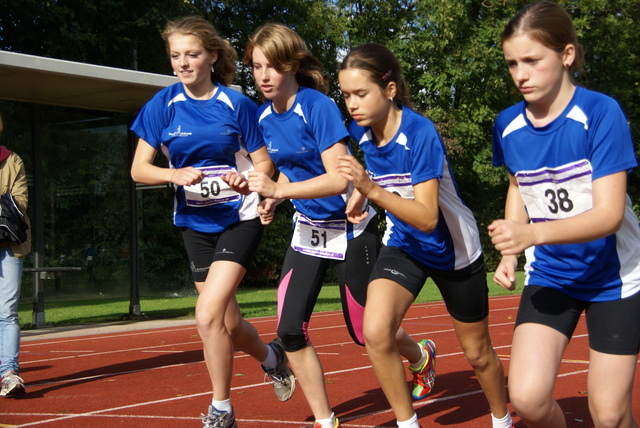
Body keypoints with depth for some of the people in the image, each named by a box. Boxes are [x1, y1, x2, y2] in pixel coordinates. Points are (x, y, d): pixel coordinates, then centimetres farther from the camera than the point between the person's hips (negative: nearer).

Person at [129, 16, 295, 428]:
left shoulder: (237, 104, -8)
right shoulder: (163, 105, -2)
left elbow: (264, 164, -3)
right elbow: (139, 169, -4)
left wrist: (247, 180, -25)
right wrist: (176, 175, -23)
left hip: (240, 217, -4)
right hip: (195, 221, 4)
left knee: (208, 314, -19)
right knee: (229, 324, 10)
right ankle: (272, 357, 44)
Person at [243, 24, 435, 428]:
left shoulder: (318, 107, -22)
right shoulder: (264, 116, -1)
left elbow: (338, 179, -28)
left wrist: (279, 190, -35)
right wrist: (273, 197, -4)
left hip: (350, 228, -6)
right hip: (308, 228, 6)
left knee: (365, 331, 7)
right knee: (290, 330, -8)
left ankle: (422, 355, 41)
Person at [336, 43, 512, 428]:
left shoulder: (421, 133, -30)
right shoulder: (362, 131, -12)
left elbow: (427, 218, -36)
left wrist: (372, 190, -46)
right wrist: (359, 194, -5)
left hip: (454, 250, -4)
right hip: (404, 245, 4)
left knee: (478, 353, 13)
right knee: (375, 332, -22)